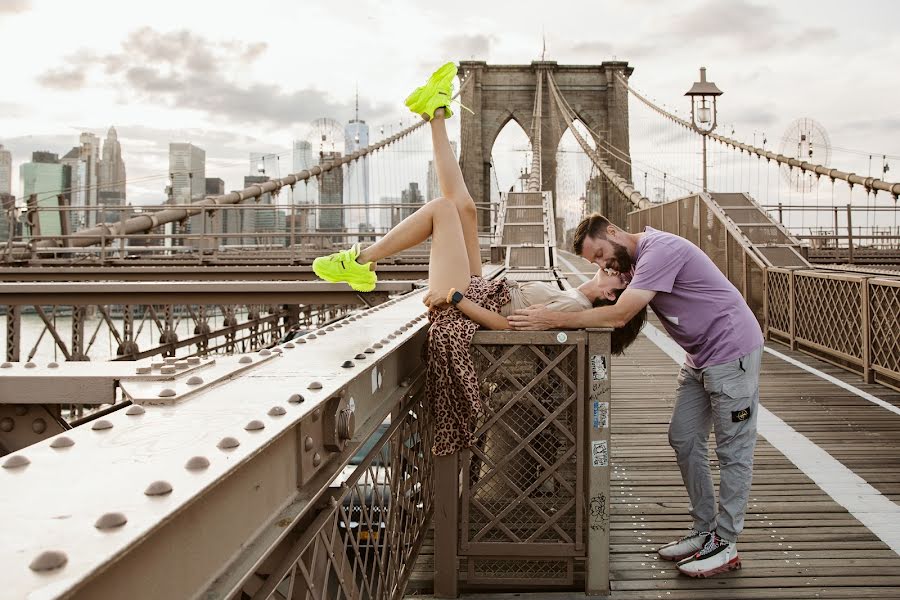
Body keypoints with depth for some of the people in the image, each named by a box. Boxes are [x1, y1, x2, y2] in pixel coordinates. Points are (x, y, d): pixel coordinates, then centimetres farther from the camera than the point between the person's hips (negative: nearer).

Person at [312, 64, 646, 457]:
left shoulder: (576, 306, -16)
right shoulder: (573, 299, 11)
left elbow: (508, 324, -26)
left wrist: (455, 297, -26)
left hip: (462, 305, -9)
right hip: (478, 291, 9)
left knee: (443, 205, -11)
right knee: (462, 204, 6)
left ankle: (360, 260, -2)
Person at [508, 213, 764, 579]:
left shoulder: (658, 250, -24)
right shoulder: (633, 261, 7)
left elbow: (618, 316, -30)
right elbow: (617, 308, 5)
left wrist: (554, 320, -29)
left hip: (731, 352, -10)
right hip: (700, 357, 10)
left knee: (733, 450, 0)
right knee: (684, 441, 12)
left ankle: (725, 545, 8)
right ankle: (704, 531, 23)